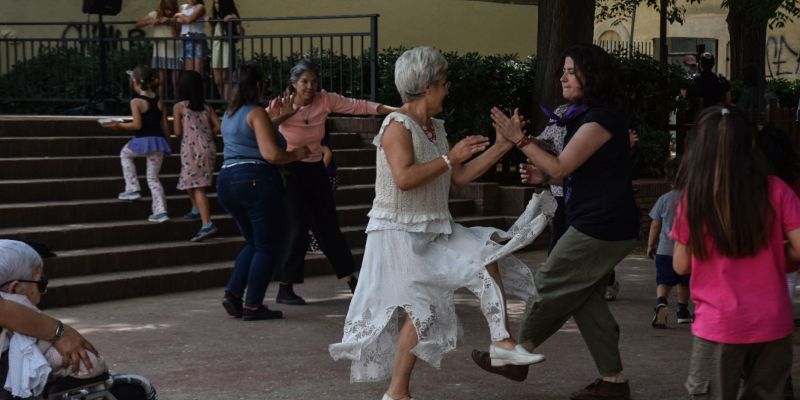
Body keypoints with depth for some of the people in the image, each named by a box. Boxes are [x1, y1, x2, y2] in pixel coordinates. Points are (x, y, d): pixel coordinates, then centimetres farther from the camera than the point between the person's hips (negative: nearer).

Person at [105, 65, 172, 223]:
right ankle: (160, 210, 2)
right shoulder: (160, 102, 9)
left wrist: (119, 125, -2)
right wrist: (164, 142, 21)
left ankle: (132, 188, 19)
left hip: (143, 140, -5)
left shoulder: (136, 101, -8)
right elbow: (165, 126, 10)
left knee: (125, 154, 28)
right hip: (159, 140, 5)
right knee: (153, 177, 13)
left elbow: (137, 125, -15)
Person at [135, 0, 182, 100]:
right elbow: (138, 24, 0)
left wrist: (171, 23, -22)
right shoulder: (155, 15, 3)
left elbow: (177, 35, -11)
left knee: (176, 82, -2)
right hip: (160, 53, 1)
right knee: (162, 81, 3)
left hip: (174, 54, -1)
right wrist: (151, 21, -14)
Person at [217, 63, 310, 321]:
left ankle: (233, 293, 7)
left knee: (254, 242, 21)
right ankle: (252, 306, 2)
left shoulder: (229, 114, 16)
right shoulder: (256, 113, -9)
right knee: (267, 246, 3)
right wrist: (296, 154, -2)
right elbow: (272, 154, -17)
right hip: (257, 180, -8)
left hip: (226, 180, 8)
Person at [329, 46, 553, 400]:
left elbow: (460, 177, 13)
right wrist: (450, 157, -22)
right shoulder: (398, 126, -15)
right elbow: (404, 178, -28)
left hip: (432, 231, 8)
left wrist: (501, 147, 8)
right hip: (399, 234, -8)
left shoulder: (435, 128, 11)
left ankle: (502, 343, -3)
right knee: (422, 308, -10)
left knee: (485, 254, -4)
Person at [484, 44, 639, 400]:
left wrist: (519, 138, -16)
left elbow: (561, 166, -17)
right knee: (586, 300, 11)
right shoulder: (590, 116, 16)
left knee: (550, 285, 2)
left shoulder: (600, 120, -17)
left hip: (599, 228, -10)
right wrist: (543, 176, 6)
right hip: (604, 225, 10)